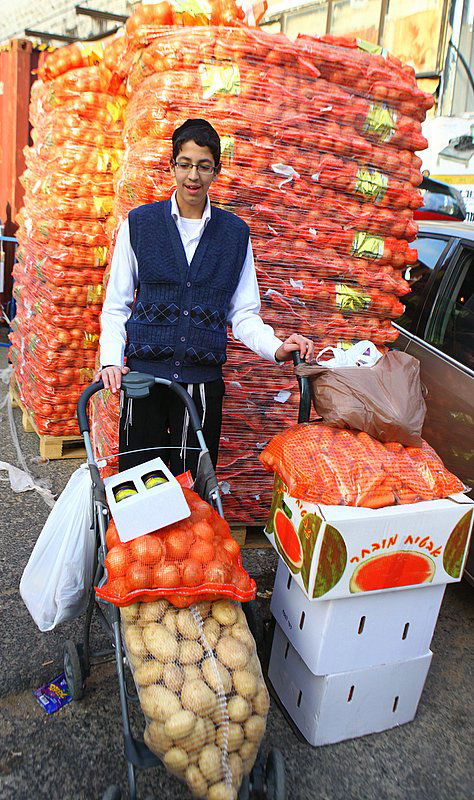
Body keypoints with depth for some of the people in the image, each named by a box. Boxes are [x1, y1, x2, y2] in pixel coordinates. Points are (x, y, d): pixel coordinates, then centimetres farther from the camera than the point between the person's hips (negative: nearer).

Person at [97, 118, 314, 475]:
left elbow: (243, 314, 7)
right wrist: (110, 360, -8)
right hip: (144, 375, 0)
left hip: (203, 380, 1)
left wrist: (275, 348, -11)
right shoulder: (140, 223, 5)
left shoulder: (235, 232, 7)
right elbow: (116, 305, 6)